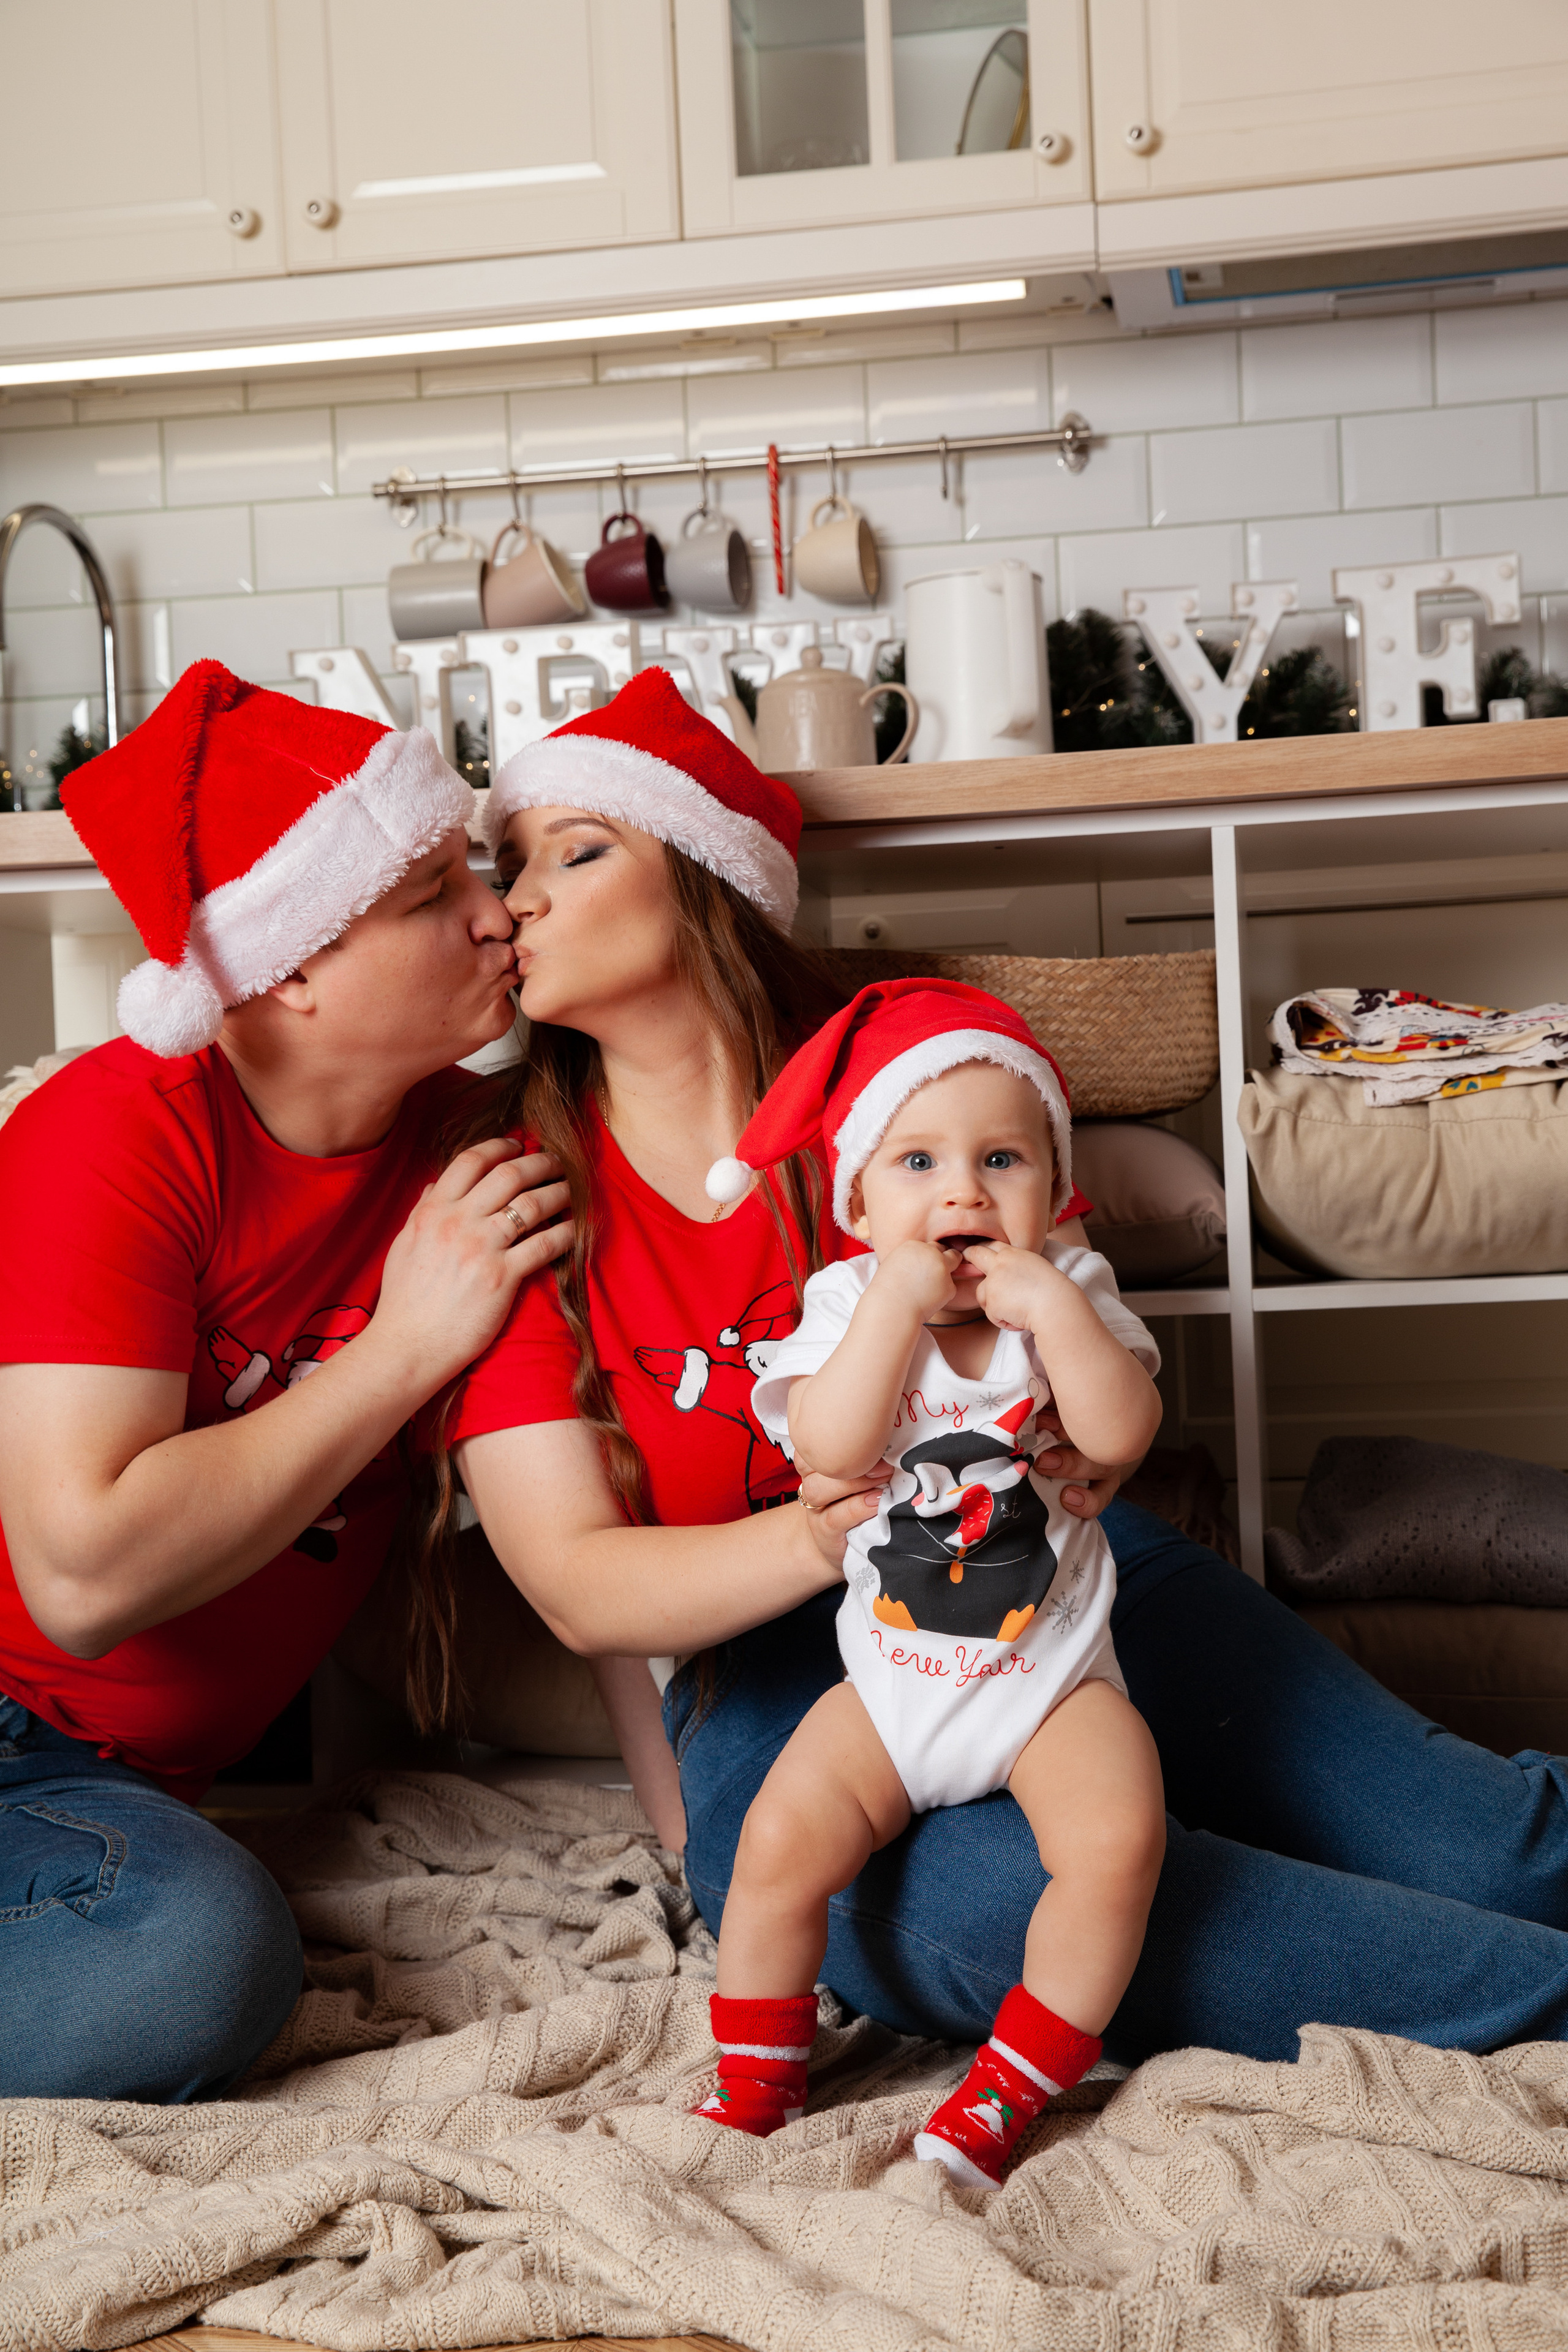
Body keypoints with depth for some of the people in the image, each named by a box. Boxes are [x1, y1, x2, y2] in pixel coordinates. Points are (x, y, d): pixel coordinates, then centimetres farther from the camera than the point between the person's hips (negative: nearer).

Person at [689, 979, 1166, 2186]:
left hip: (1056, 1672, 0)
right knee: (781, 1840, -12)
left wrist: (1050, 1304, -25)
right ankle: (759, 2084, 13)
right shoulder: (849, 1300, -6)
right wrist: (900, 1299, -27)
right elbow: (829, 1447, -24)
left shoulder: (1071, 1292, -4)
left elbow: (1126, 1432, -19)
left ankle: (1010, 2088, -4)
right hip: (891, 1680, 1)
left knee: (1118, 1840, -23)